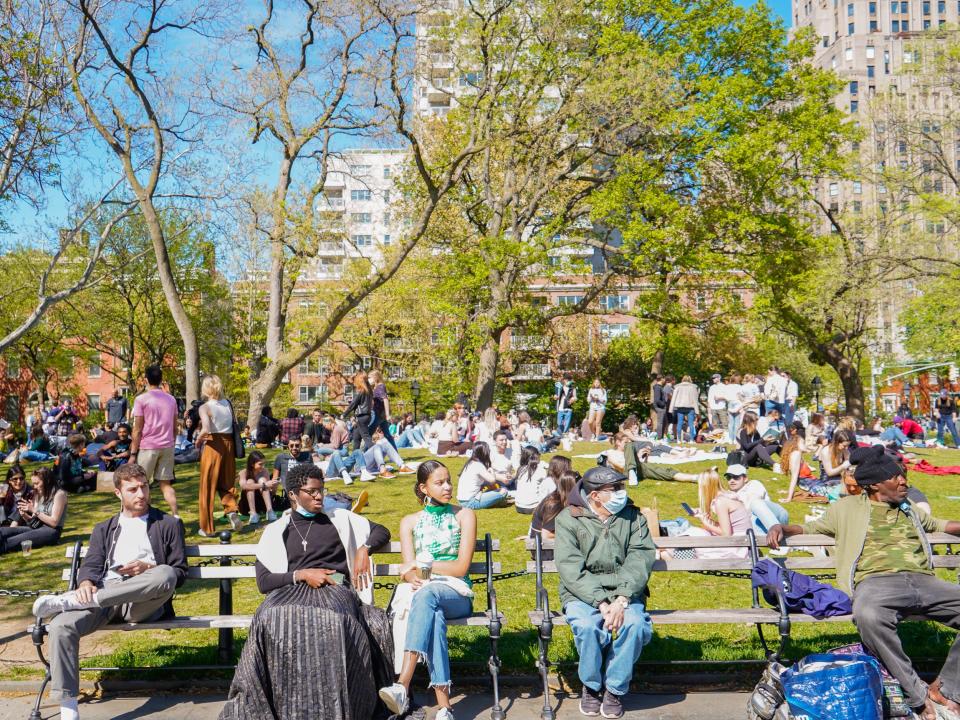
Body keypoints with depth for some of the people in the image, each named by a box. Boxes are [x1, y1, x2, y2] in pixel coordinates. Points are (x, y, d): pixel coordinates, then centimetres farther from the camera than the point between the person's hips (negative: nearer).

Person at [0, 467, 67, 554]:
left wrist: (34, 510, -14)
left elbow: (54, 522, -12)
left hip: (52, 532, -7)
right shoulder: (38, 494, 16)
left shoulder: (59, 494, -6)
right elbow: (34, 520, 14)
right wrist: (24, 514, -7)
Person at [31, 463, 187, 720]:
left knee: (165, 574, -37)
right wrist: (86, 583, -12)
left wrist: (148, 569, -7)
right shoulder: (104, 529, 27)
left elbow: (178, 573, 13)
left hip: (143, 602, -2)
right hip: (103, 597, 2)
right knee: (61, 625, -29)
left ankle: (67, 601, -30)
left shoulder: (168, 525, 18)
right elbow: (90, 566, 12)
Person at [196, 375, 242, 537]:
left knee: (208, 487, 7)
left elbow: (206, 429, -24)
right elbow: (235, 426, 6)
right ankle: (232, 511, -6)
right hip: (228, 445, 5)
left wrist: (198, 440, -8)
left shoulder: (205, 407, -11)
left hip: (213, 446, -5)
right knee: (227, 484, 20)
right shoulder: (228, 405, 5)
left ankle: (207, 528, 14)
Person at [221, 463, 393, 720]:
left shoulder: (338, 518, 21)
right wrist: (302, 574, -7)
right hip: (292, 590, 1)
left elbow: (382, 531, 28)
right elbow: (263, 582, 9)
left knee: (335, 621, -40)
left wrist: (364, 549, 6)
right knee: (271, 620, -38)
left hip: (335, 588, 0)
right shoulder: (275, 531, 18)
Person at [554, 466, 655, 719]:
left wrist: (621, 600, -23)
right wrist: (602, 603, -24)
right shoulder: (569, 518, -5)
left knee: (635, 624, -29)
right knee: (588, 627, -32)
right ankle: (591, 686, -1)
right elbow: (571, 570, -13)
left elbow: (640, 559, -8)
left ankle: (615, 689, -4)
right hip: (582, 593, -2)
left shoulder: (633, 515, 2)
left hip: (624, 592, 2)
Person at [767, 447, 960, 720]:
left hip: (923, 580, 5)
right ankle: (919, 697, -25)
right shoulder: (848, 507, 19)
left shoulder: (909, 509, 30)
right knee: (868, 615, -40)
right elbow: (808, 528, 25)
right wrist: (780, 528, 8)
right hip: (876, 582, -4)